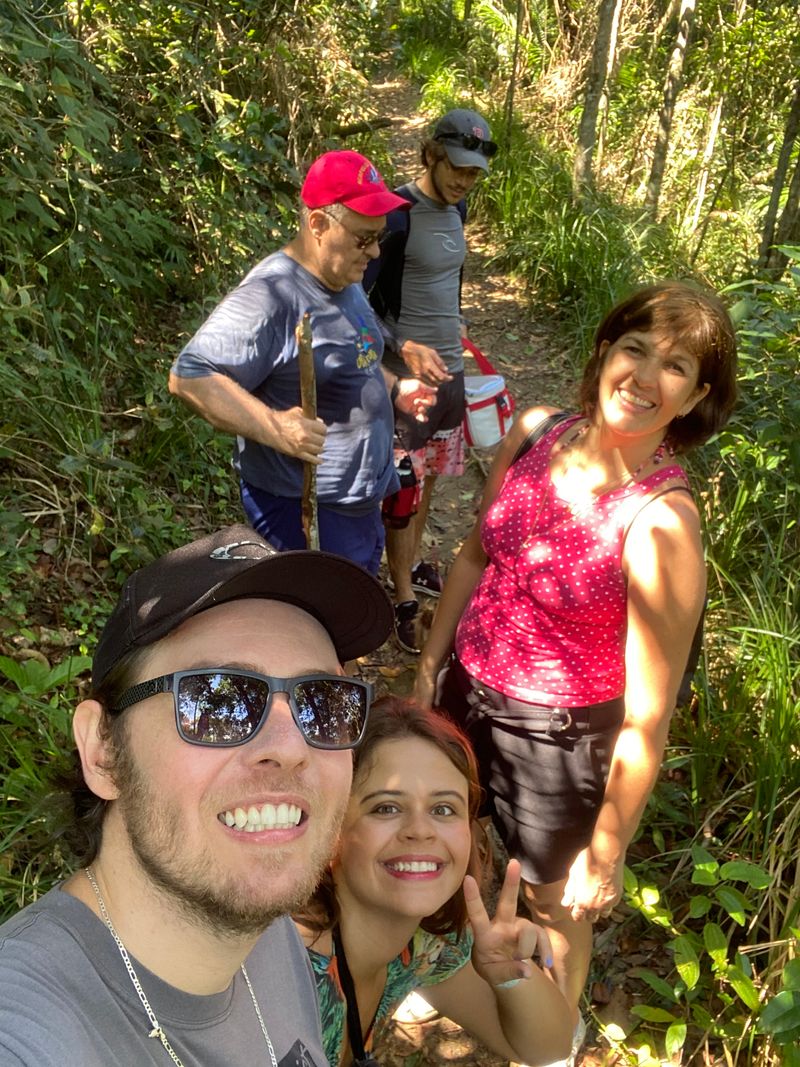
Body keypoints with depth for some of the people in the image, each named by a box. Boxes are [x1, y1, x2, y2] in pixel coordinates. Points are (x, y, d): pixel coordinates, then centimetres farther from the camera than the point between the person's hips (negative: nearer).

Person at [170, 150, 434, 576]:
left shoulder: (343, 281, 7)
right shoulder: (271, 294, -24)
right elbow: (189, 375, -27)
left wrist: (393, 388, 9)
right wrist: (273, 427, -37)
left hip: (361, 499, 9)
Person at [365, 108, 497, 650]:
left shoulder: (456, 207, 8)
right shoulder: (398, 215, -17)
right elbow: (358, 300, -19)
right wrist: (403, 347, -31)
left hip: (449, 368, 8)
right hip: (410, 375, -8)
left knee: (430, 477, 19)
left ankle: (415, 563, 38)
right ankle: (405, 601, 13)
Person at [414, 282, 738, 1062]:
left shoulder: (661, 523, -27)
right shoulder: (535, 433, -10)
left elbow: (646, 718, -20)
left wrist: (607, 851, -12)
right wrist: (427, 670, 9)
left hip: (560, 734, -5)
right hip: (469, 691, 6)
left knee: (552, 903, 22)